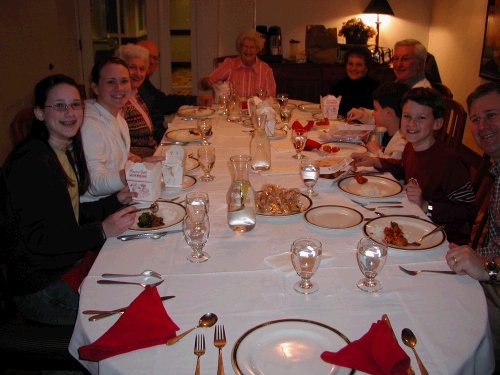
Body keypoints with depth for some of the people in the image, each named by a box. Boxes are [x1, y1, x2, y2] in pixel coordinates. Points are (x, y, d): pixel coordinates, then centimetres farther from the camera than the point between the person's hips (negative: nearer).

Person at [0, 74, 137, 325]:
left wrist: (117, 200, 5)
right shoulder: (30, 162, -20)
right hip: (42, 288, -8)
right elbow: (35, 239, -23)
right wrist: (102, 231, -29)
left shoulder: (67, 152, 9)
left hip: (73, 261, 9)